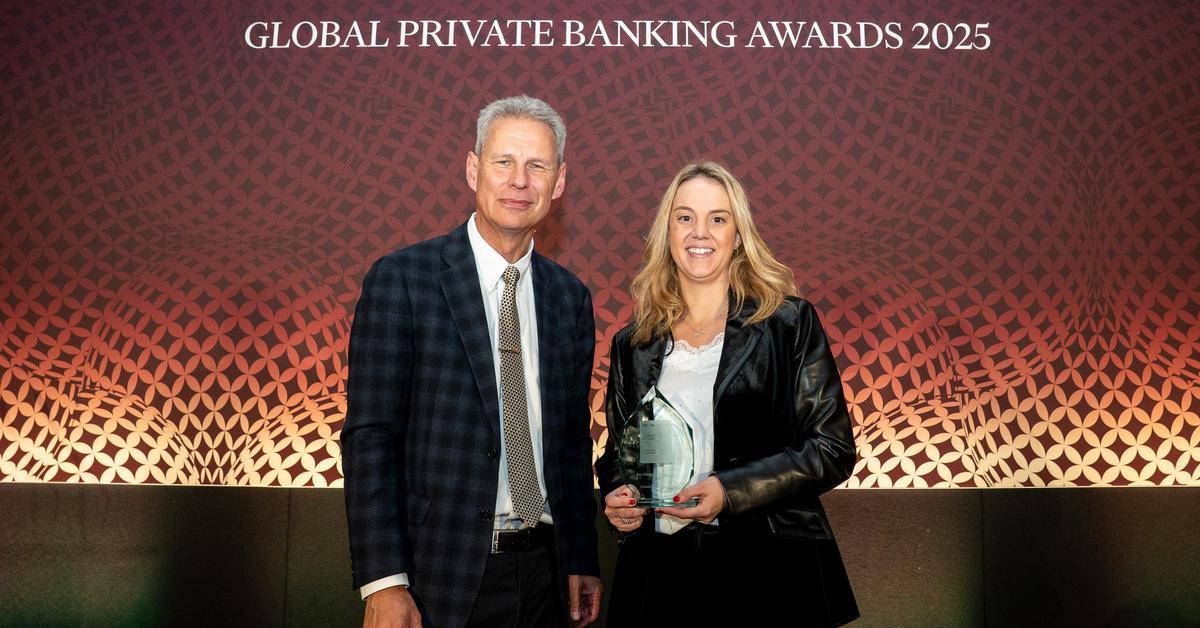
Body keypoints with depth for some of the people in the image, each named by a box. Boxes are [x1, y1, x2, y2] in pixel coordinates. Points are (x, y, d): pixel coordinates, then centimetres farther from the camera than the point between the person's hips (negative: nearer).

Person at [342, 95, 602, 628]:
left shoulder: (571, 297, 6)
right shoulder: (400, 279, -8)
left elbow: (574, 439, 11)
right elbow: (370, 437, -11)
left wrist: (582, 562, 10)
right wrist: (383, 584, -15)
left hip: (544, 572, 4)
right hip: (444, 574, -4)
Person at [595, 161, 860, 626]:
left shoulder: (790, 323, -3)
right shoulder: (632, 344, 7)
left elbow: (833, 449, -6)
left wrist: (730, 491, -18)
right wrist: (618, 499, -7)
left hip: (768, 570, -2)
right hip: (658, 574, 3)